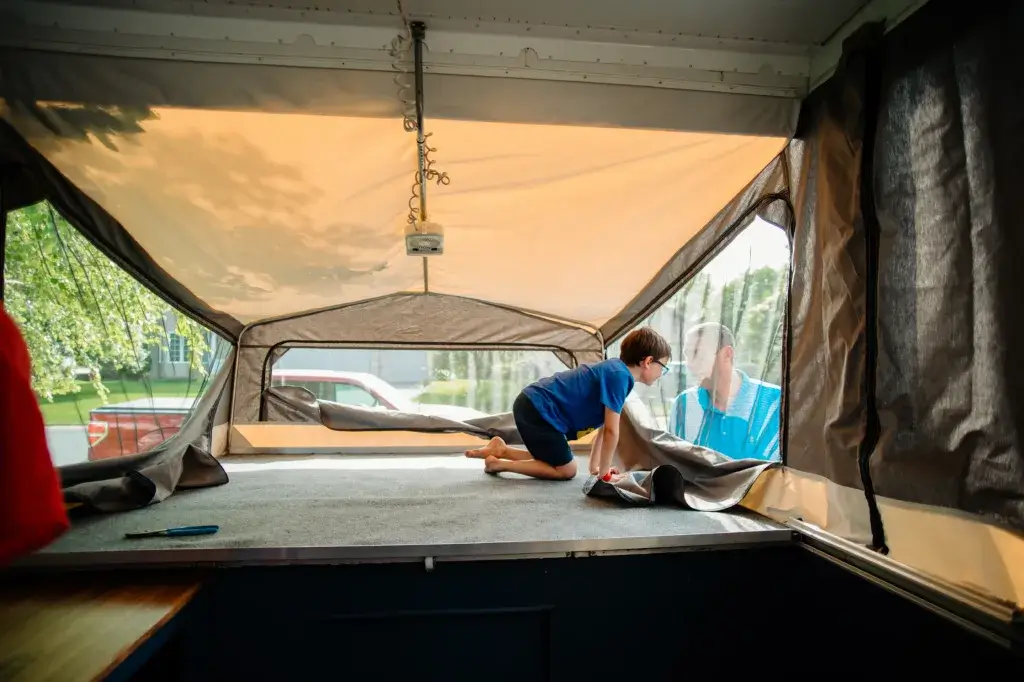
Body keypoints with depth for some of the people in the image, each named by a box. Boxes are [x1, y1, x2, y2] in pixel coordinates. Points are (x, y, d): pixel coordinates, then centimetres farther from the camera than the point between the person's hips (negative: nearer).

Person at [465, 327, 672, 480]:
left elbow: (604, 426, 17)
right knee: (565, 470, 1)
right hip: (537, 410, -10)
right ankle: (499, 463, 2)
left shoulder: (615, 370, 13)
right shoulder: (619, 376, -17)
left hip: (533, 405, 10)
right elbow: (611, 431, -18)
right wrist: (603, 473, -8)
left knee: (554, 460, 20)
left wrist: (595, 465, 18)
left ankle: (500, 450, 19)